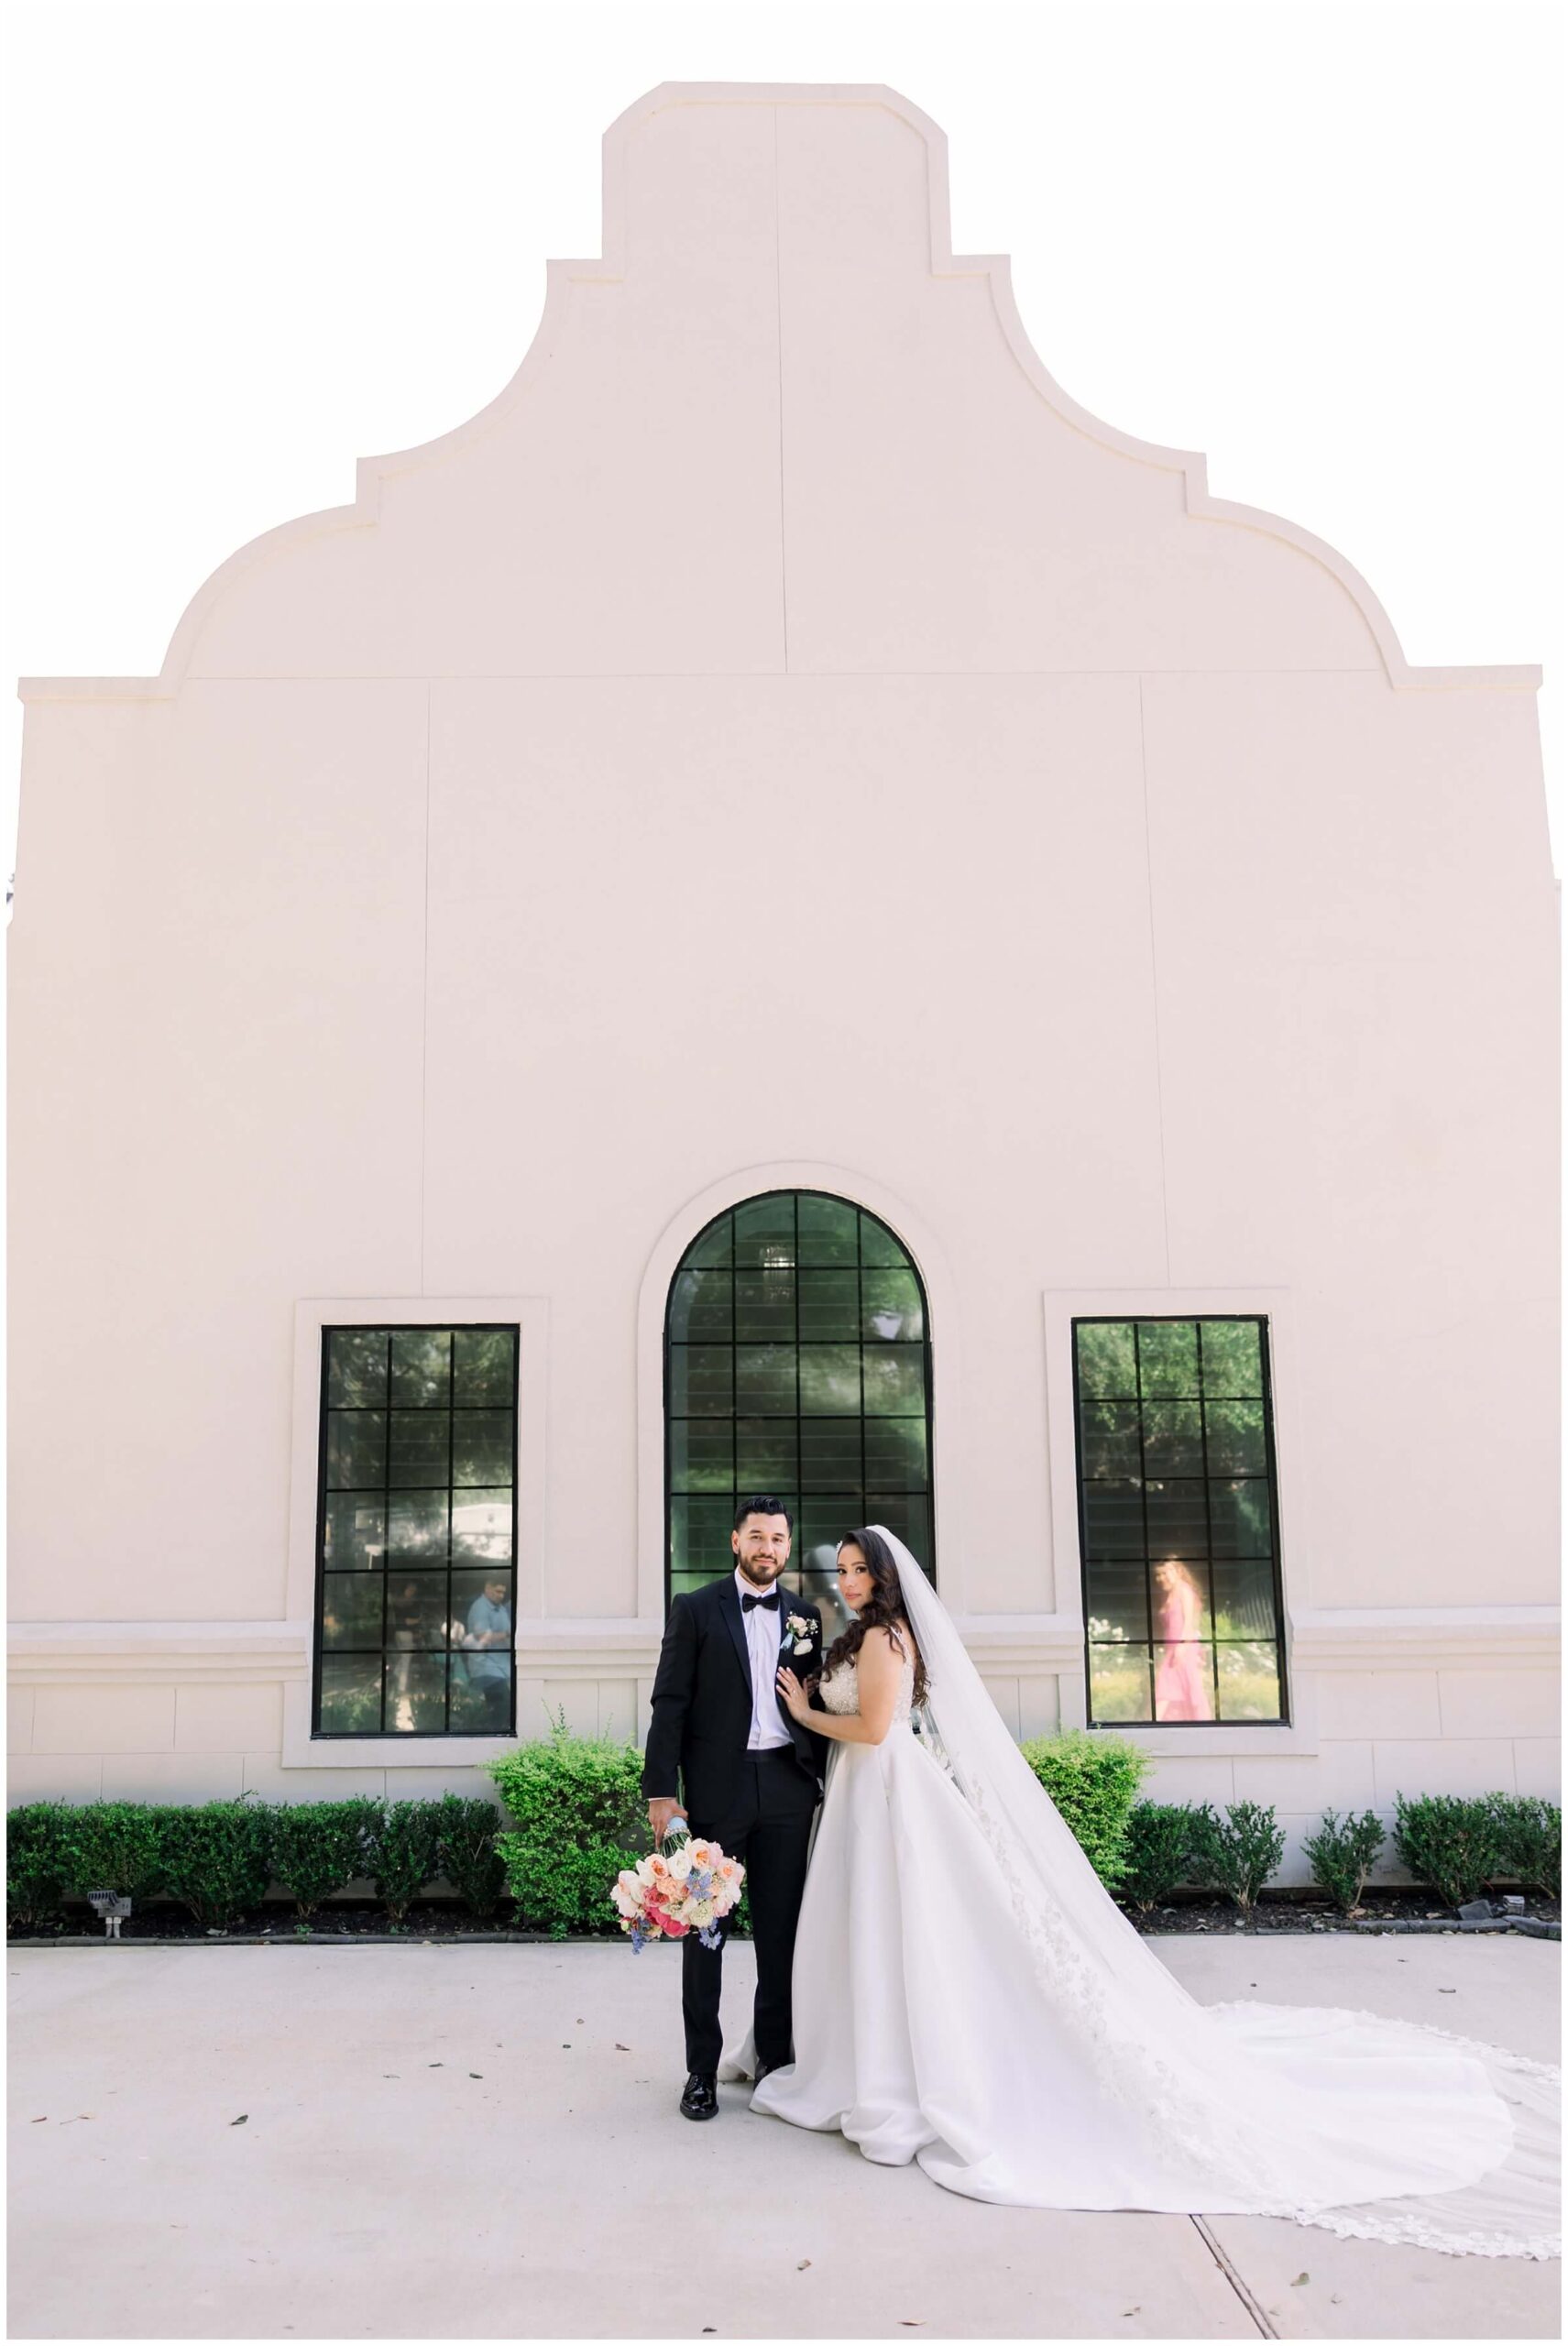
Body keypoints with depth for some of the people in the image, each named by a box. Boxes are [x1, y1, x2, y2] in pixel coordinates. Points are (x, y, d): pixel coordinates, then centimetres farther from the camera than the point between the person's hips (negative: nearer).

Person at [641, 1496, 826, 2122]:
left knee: (781, 1929, 9)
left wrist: (828, 1785, 7)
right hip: (716, 1786, -3)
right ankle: (702, 2069, 15)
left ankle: (775, 2057, 23)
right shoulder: (695, 1609, 0)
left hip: (787, 1786, 3)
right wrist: (660, 1792, -10)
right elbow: (669, 1704, -4)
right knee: (705, 1927, 4)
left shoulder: (805, 1617, 11)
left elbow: (817, 1705, 14)